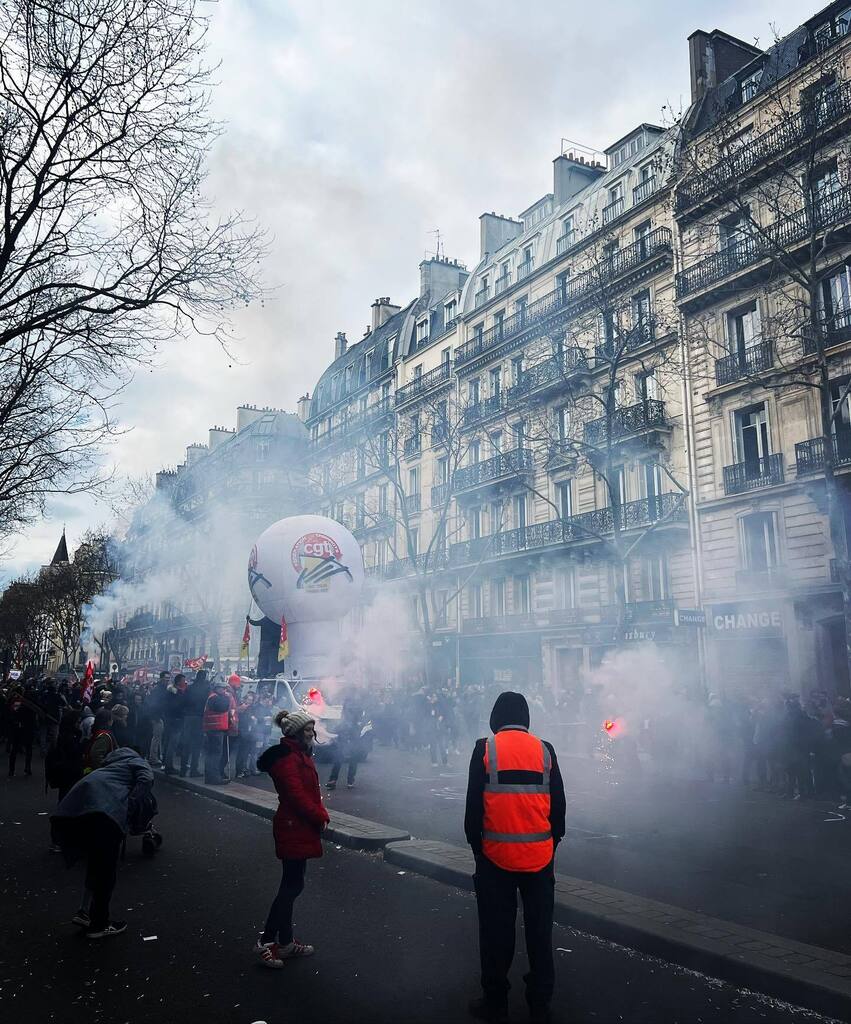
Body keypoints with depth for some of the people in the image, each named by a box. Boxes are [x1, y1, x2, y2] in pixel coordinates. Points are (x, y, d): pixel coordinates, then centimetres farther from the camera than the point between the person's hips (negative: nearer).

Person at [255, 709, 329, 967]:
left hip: (299, 829, 10)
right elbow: (296, 795, -24)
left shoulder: (301, 754, 13)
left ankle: (286, 942, 24)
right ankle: (266, 941, 4)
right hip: (293, 829, -10)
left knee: (291, 885, 15)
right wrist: (320, 817, -15)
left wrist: (321, 814, 4)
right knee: (292, 885, -5)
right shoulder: (286, 759, -19)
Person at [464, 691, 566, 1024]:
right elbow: (558, 805, 6)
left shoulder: (485, 749, -6)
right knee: (539, 930, 14)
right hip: (539, 855, 2)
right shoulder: (544, 750, 1)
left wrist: (476, 845, 6)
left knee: (496, 932, 9)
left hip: (496, 855, -2)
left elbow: (474, 805, -5)